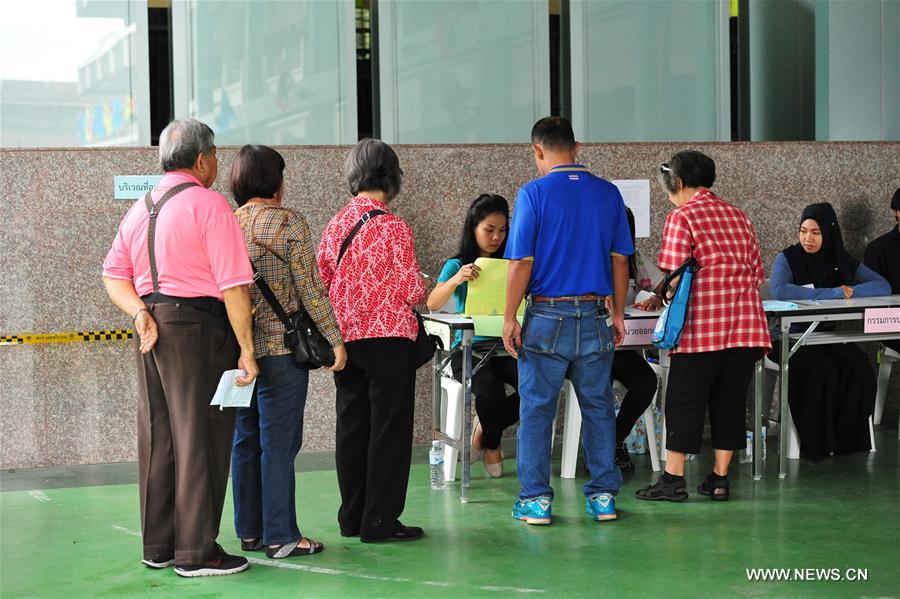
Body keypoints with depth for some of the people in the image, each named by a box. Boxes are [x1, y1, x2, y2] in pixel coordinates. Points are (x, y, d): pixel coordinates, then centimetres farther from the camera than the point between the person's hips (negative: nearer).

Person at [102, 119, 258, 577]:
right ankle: (195, 552, 1)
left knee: (157, 436, 13)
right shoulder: (209, 205, -9)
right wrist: (246, 350, -12)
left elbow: (114, 274, 10)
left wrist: (139, 312, -2)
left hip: (151, 328, 8)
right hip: (197, 325, -8)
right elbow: (233, 285, -14)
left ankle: (157, 546, 21)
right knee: (200, 437, -2)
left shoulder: (140, 208, 14)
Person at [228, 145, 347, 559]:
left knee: (246, 440, 13)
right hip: (281, 347, -6)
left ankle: (250, 532, 19)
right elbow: (310, 289, -10)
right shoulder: (288, 223, -8)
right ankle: (280, 537, 0)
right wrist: (334, 340, -5)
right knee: (279, 443, -2)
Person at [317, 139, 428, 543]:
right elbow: (413, 292, -13)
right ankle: (380, 521, 5)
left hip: (345, 339, 6)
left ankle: (352, 517, 21)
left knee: (351, 427, 13)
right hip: (389, 339, -6)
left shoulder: (336, 224, 3)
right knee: (389, 429, 2)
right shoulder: (394, 227, -13)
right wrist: (420, 289, 10)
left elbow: (321, 282, 7)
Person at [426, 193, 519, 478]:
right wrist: (456, 280, -28)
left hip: (506, 346, 3)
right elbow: (433, 303, -11)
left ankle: (485, 427, 3)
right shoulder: (457, 265, 5)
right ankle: (492, 445, 2)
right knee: (490, 391, -33)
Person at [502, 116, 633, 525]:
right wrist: (618, 313, 16)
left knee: (536, 410, 5)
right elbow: (620, 260, 7)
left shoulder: (534, 193, -7)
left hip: (547, 317, -3)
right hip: (594, 316, 3)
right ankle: (604, 497, 14)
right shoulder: (608, 194, 4)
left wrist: (509, 318, -3)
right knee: (598, 407, 11)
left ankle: (536, 500, 7)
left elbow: (521, 263, -10)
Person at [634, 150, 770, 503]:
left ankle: (673, 479, 2)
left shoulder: (681, 217, -4)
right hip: (746, 323, 6)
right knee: (730, 400, 10)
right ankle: (720, 479, 12)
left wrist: (658, 298, 8)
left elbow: (674, 275, -10)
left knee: (684, 401, 2)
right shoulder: (738, 216, 16)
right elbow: (757, 273, 17)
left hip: (703, 324, -6)